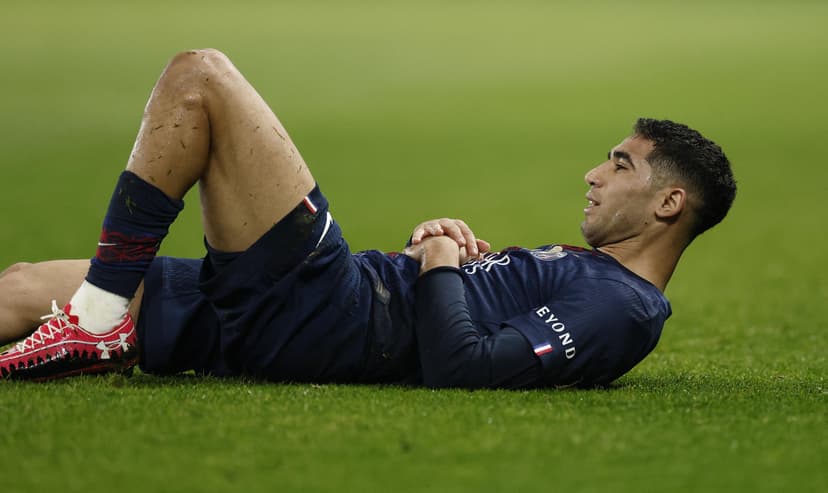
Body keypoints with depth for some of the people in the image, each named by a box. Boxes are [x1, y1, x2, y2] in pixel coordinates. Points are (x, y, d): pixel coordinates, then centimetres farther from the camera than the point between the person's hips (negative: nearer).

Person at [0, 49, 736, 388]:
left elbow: (460, 368, -25)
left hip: (309, 313, -9)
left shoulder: (617, 307, -12)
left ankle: (100, 319, -11)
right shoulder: (588, 270, 20)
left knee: (198, 76, -11)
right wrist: (443, 242, 7)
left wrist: (440, 262, -8)